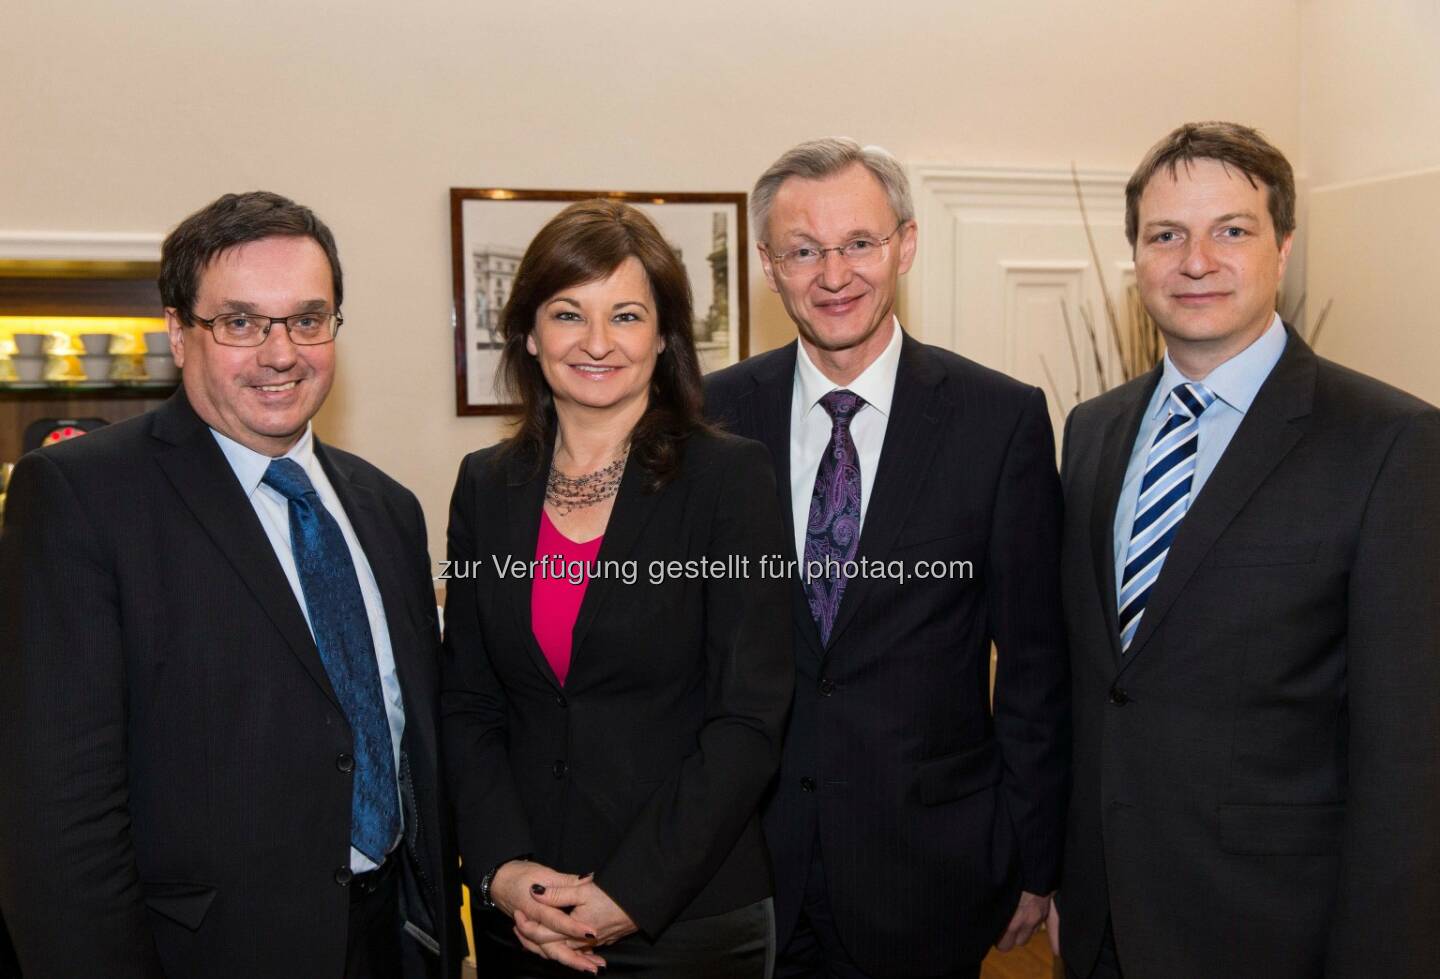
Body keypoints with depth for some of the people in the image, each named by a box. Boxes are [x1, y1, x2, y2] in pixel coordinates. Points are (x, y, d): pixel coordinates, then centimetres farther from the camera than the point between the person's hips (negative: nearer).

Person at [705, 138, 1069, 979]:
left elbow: (1035, 664, -3)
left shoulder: (1002, 419, -8)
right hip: (747, 853, 2)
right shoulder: (716, 414, -3)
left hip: (929, 866, -1)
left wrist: (1033, 863, -1)